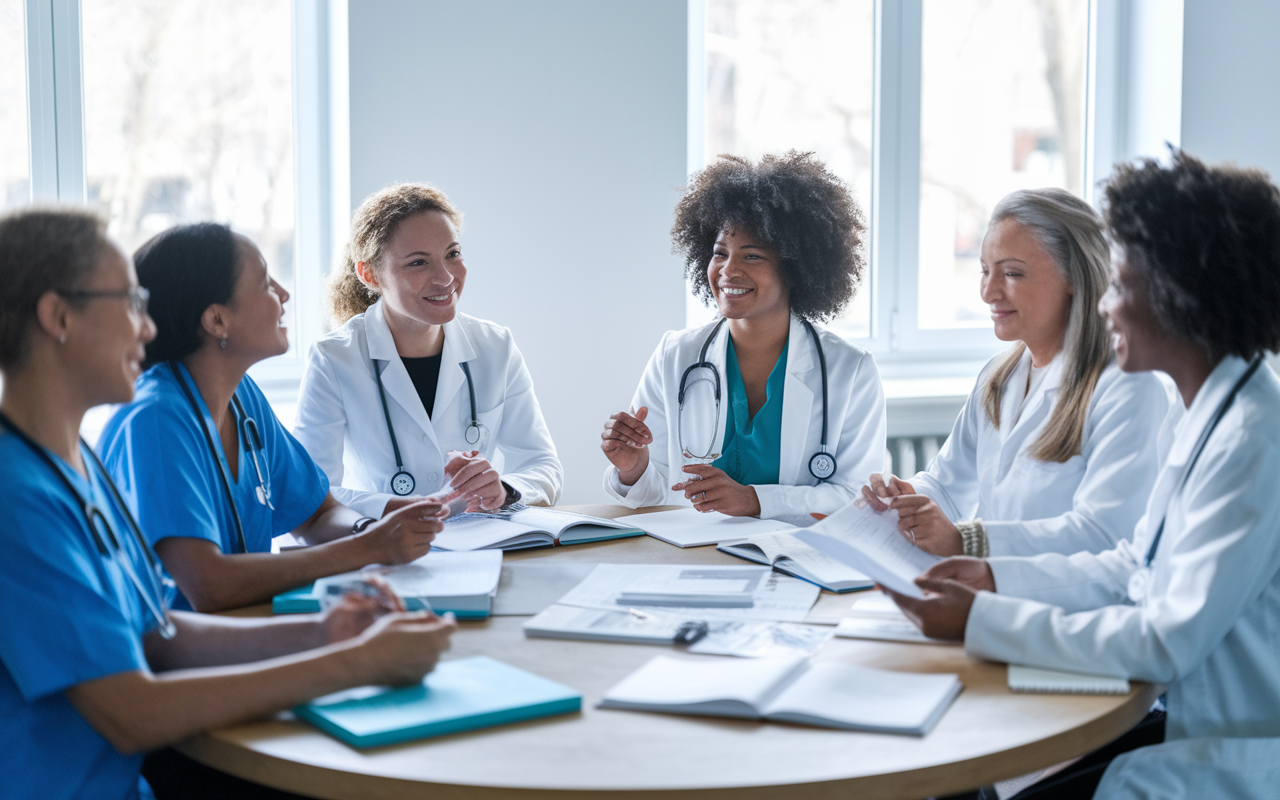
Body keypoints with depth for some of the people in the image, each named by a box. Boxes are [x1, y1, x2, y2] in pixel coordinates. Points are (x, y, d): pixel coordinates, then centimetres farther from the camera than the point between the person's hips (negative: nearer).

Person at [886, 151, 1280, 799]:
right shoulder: (1207, 417, 8)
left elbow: (1171, 641, -24)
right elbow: (1133, 568, 14)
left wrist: (982, 619, -21)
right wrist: (993, 577, 3)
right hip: (1187, 725, 8)